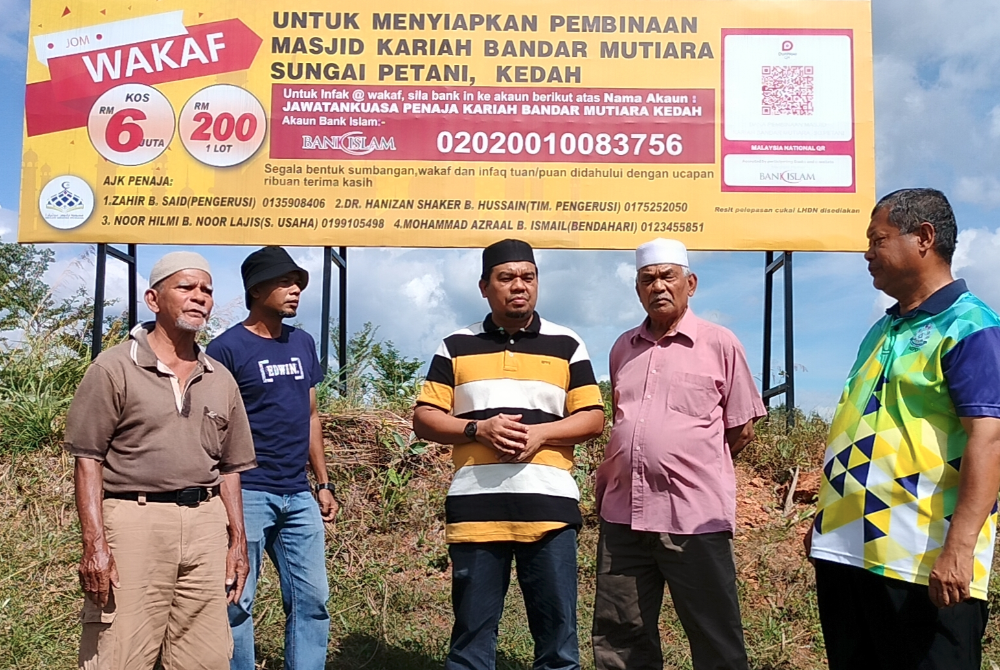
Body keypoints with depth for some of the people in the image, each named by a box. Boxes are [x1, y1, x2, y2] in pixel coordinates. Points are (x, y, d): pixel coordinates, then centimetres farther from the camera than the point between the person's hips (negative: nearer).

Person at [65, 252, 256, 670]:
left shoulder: (222, 381, 14)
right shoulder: (115, 368, -1)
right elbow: (88, 460, -4)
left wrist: (237, 541, 12)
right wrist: (95, 544, -12)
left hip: (206, 524, 5)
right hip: (134, 517, -4)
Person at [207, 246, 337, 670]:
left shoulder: (303, 344, 13)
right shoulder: (228, 347, -5)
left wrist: (324, 483, 15)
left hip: (299, 496, 6)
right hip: (247, 494, -6)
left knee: (312, 600, 8)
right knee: (238, 602, 2)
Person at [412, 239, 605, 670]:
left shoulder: (567, 346, 8)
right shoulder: (456, 347, 9)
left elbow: (593, 419, 6)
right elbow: (424, 419, 6)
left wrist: (539, 432, -11)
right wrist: (478, 428, -11)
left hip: (549, 506, 0)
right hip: (475, 507, 1)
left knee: (557, 627, 6)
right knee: (472, 630, 9)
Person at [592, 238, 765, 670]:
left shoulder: (719, 344, -1)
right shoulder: (623, 348, 14)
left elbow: (742, 429, 3)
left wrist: (690, 466, 7)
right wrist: (608, 481, 14)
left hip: (695, 518, -5)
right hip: (623, 516, 5)